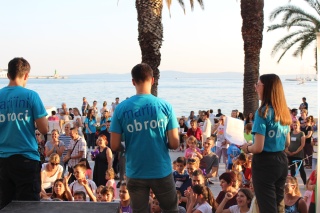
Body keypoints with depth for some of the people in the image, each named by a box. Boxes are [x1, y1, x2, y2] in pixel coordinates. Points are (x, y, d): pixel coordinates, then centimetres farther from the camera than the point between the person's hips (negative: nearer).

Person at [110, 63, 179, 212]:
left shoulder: (121, 108, -7)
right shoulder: (165, 106, -8)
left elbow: (114, 146, -6)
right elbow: (174, 144, -8)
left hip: (135, 174, 1)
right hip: (161, 172, -1)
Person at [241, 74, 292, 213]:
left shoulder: (263, 112, -17)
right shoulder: (284, 112, 6)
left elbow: (258, 148, -21)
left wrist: (246, 148, -2)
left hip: (265, 164, -8)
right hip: (282, 161, 8)